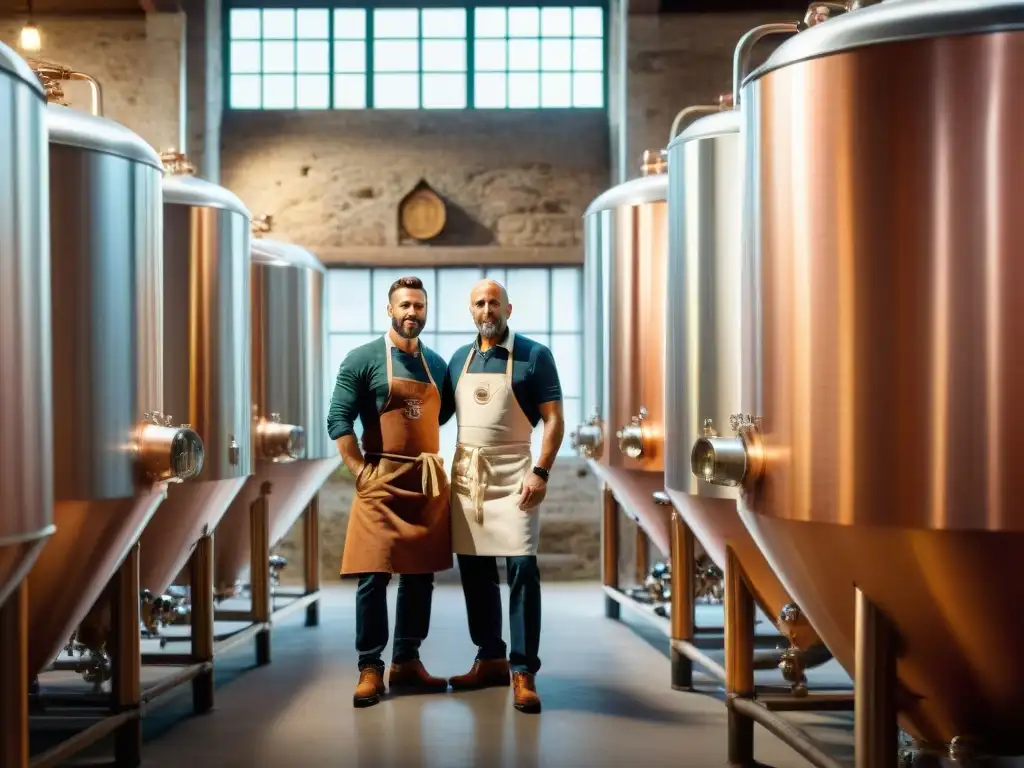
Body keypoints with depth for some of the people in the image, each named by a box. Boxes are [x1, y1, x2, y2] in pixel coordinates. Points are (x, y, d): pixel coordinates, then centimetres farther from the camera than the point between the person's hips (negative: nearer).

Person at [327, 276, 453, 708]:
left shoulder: (436, 364, 13)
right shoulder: (363, 359, -3)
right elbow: (338, 420, -8)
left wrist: (435, 466, 8)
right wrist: (362, 472, -13)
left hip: (429, 483, 6)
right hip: (382, 482, -5)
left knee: (420, 575, 8)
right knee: (374, 576, -7)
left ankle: (407, 662, 18)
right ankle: (370, 669, 0)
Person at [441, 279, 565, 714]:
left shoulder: (534, 356, -2)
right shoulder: (459, 359, 12)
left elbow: (554, 419, -5)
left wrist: (541, 471, -16)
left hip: (512, 475, -5)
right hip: (465, 475, 5)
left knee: (521, 567, -11)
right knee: (474, 570, 9)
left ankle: (523, 671, -7)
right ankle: (490, 659, 21)